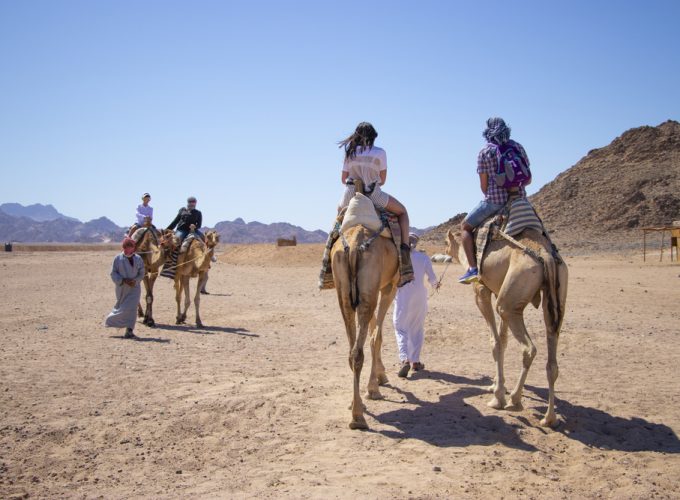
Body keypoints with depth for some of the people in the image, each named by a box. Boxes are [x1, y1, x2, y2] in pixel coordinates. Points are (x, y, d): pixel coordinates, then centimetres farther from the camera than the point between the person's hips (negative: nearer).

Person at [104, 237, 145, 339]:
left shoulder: (138, 259, -1)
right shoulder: (118, 258, -4)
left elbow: (141, 274, 3)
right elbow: (113, 273, -3)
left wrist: (135, 281, -15)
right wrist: (123, 280, -17)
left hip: (133, 288, 0)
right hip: (122, 288, 0)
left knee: (131, 308, -11)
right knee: (121, 307, 10)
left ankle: (129, 330, -7)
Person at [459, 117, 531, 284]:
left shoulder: (484, 152, -1)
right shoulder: (518, 147, 9)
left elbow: (484, 185, -2)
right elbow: (528, 179, 9)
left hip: (494, 200, -4)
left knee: (465, 226, 12)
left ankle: (473, 268, -3)